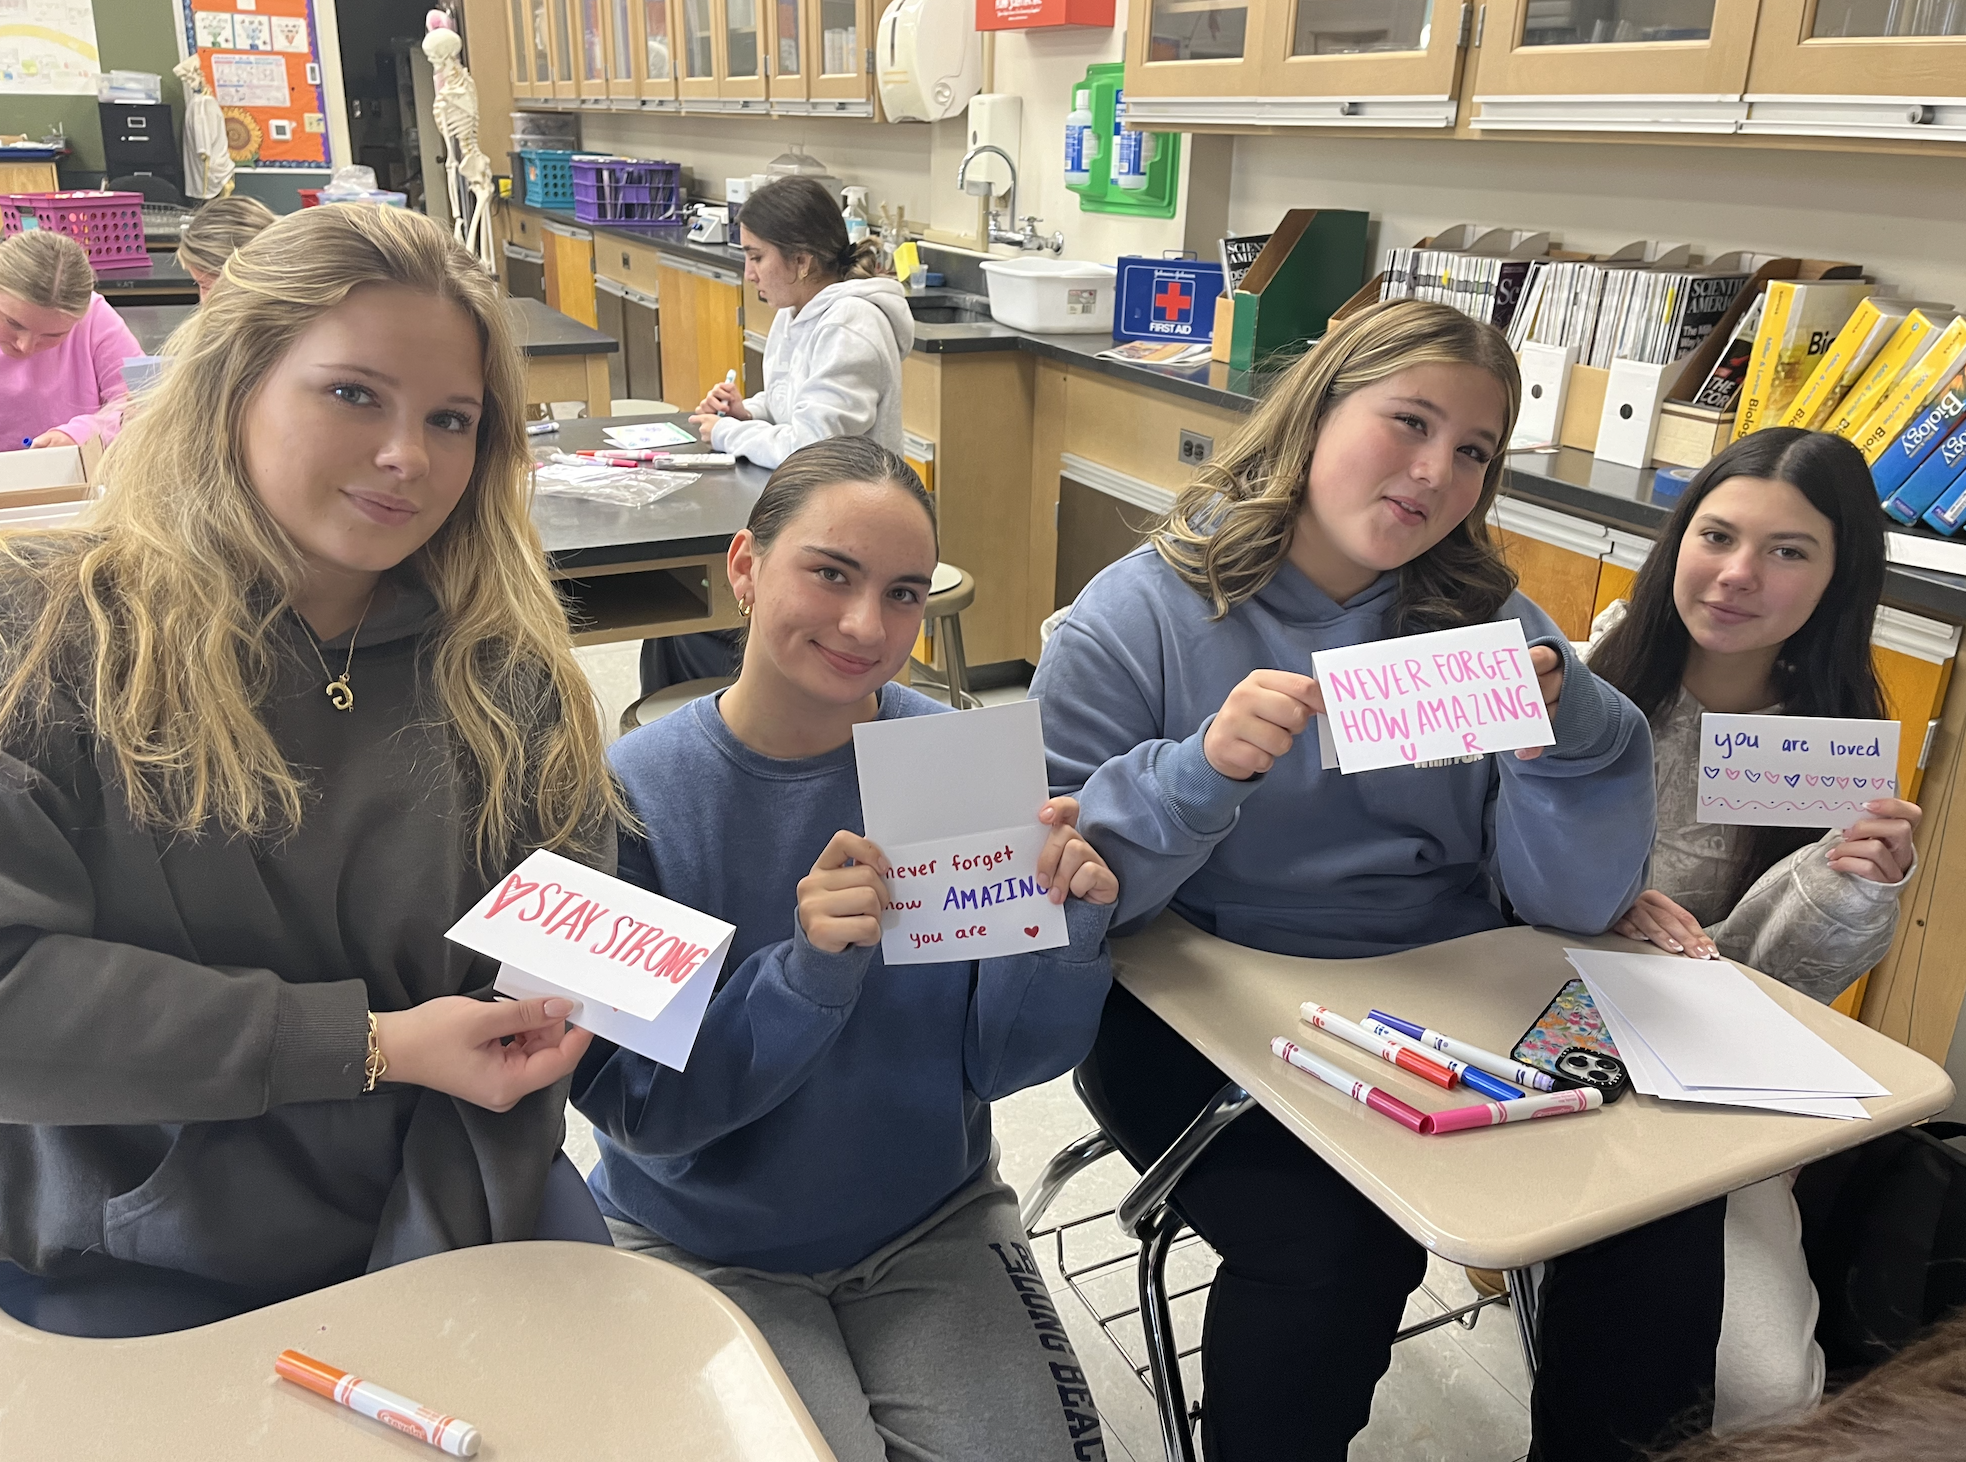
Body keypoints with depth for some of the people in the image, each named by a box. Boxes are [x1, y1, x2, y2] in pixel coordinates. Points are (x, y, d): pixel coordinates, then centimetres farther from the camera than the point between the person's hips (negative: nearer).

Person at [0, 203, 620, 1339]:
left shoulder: (510, 672, 0)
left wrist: (431, 1260, -14)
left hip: (454, 1216, 3)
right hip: (137, 1265, -2)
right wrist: (371, 1043, -19)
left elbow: (543, 1004, -4)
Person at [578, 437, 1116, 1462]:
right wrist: (810, 975, -34)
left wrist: (1066, 935, -29)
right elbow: (631, 1105, -18)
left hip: (930, 1225, 2)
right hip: (700, 1249, -1)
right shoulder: (632, 793, -17)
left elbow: (995, 1061, -9)